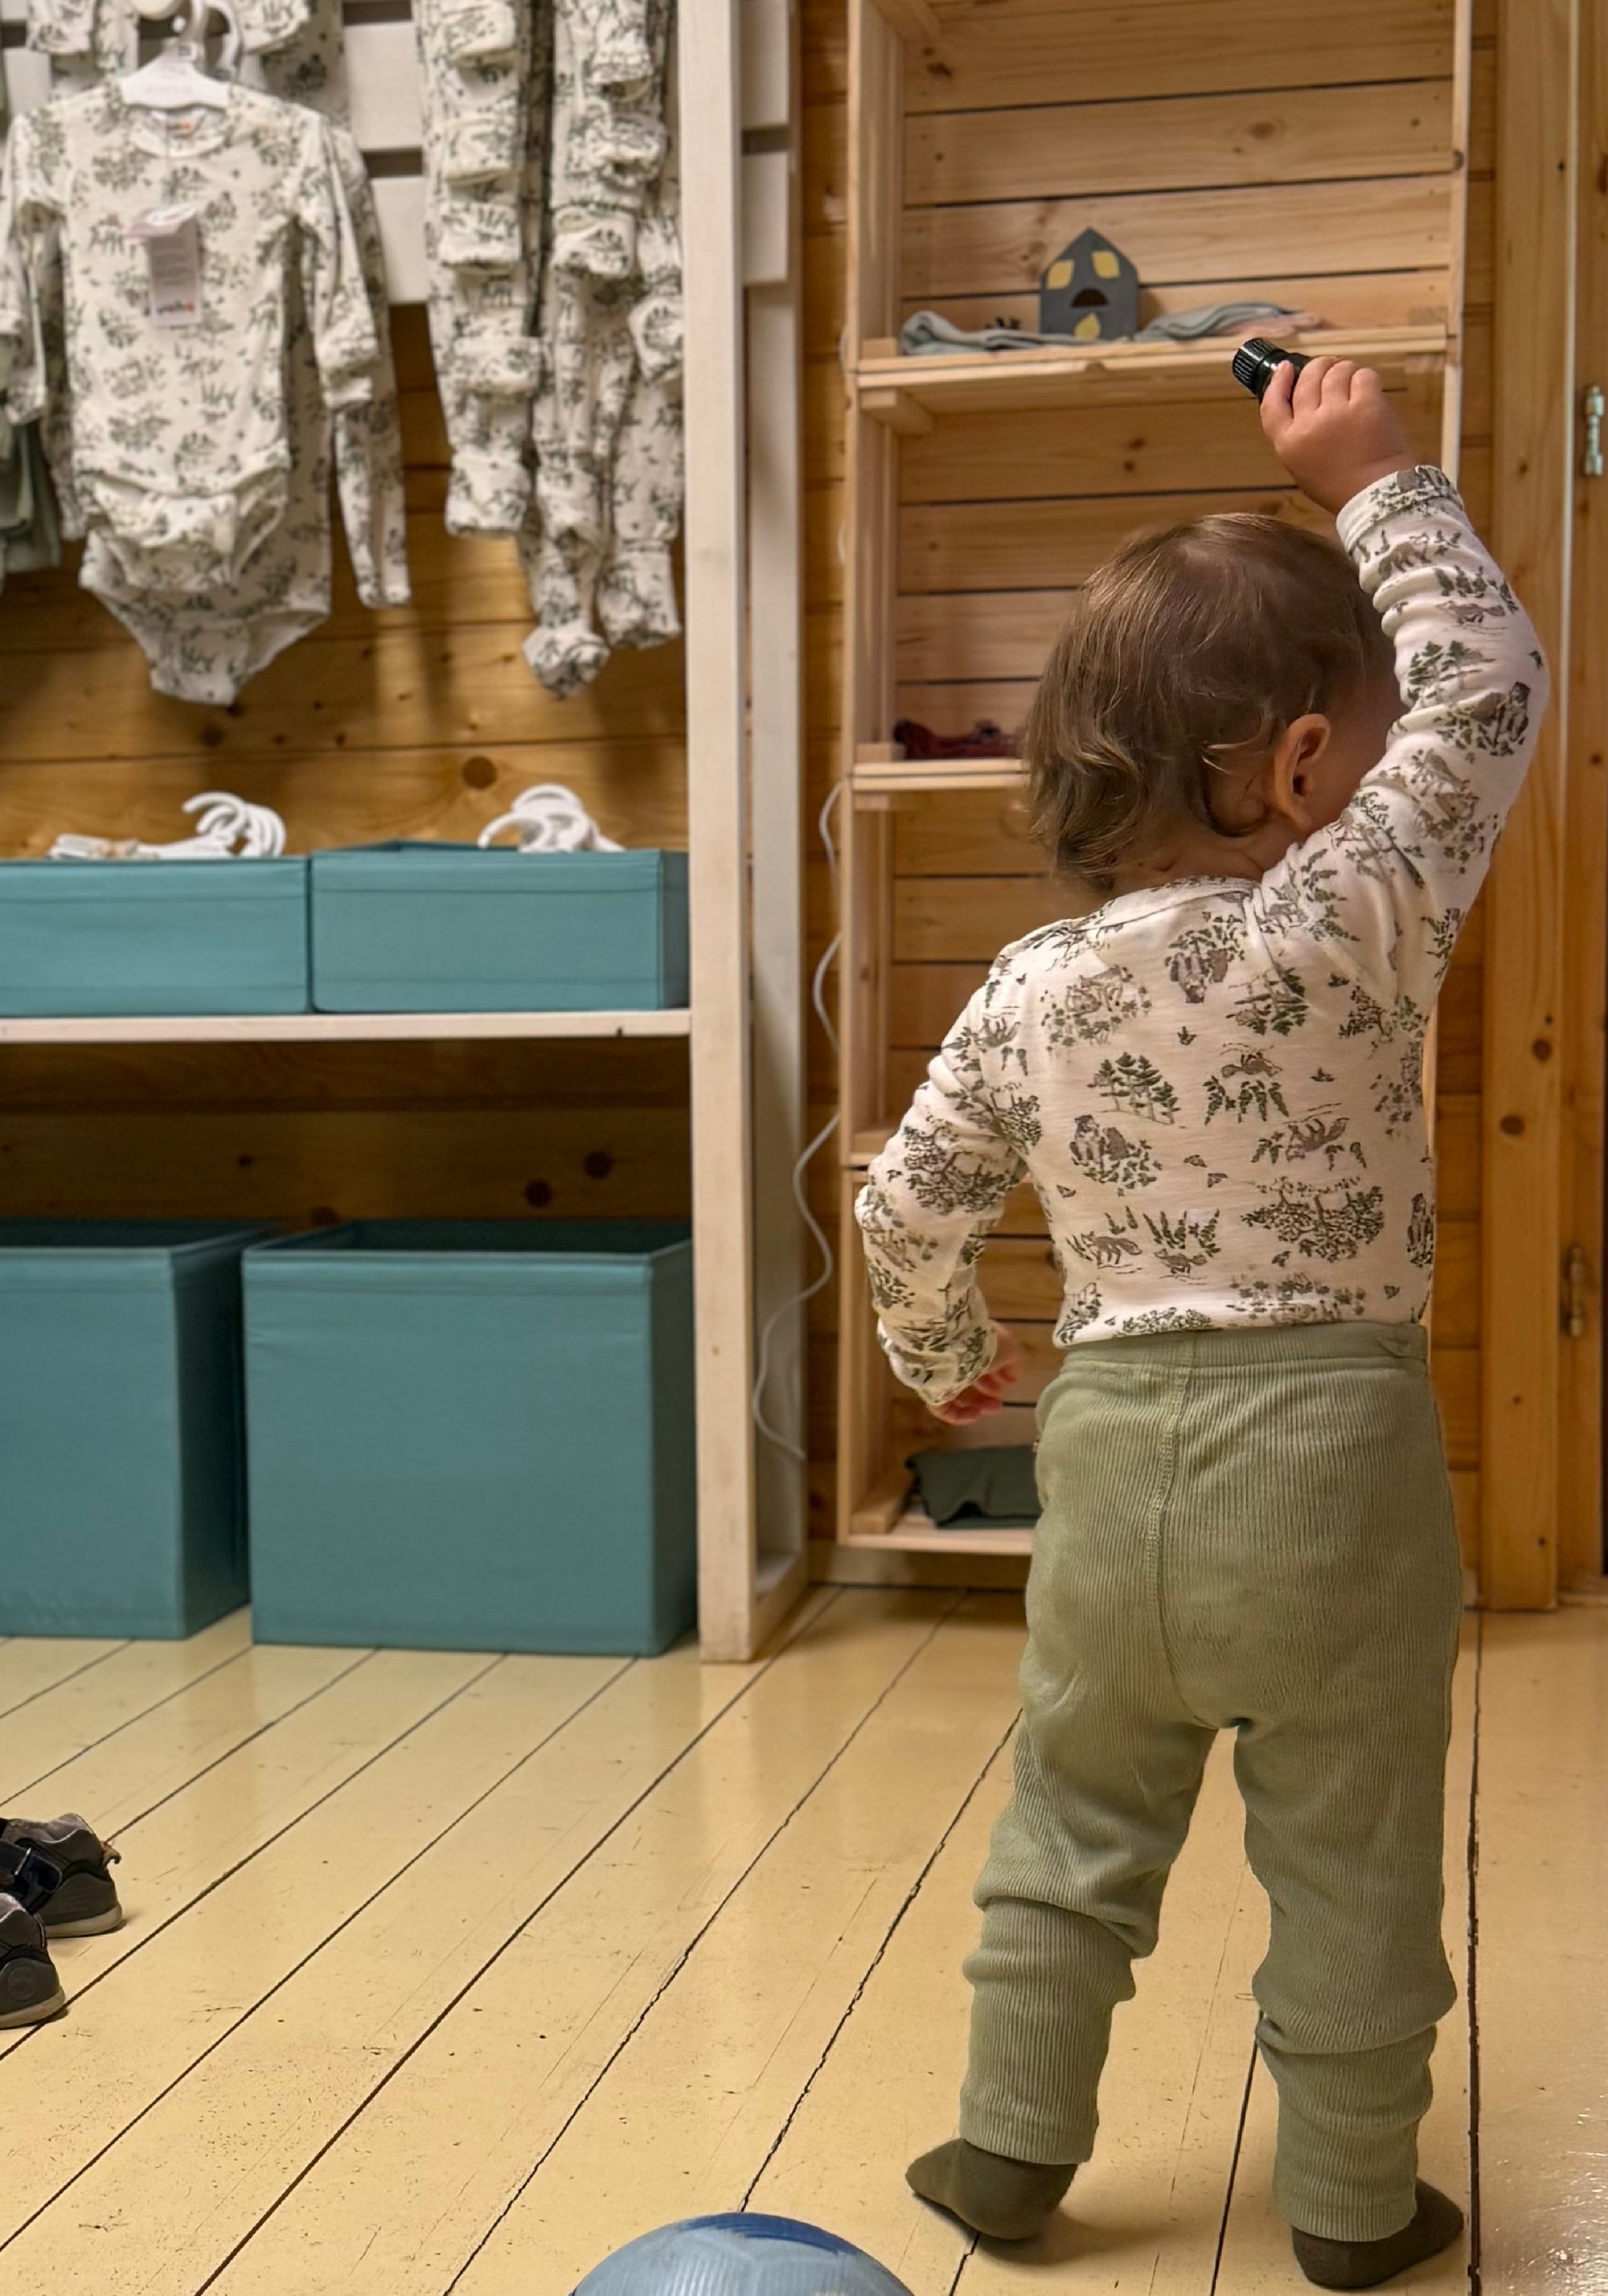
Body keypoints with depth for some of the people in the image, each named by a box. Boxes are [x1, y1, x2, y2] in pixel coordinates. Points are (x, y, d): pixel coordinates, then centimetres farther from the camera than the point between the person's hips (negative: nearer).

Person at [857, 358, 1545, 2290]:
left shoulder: (1027, 992, -1)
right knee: (1348, 1856, 13)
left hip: (1109, 1441, 4)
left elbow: (906, 1208, 5)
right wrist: (1373, 480, 8)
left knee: (1076, 1822, 20)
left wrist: (945, 1359, 25)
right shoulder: (1348, 928, -13)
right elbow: (1488, 683, -2)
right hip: (1326, 1438, -3)